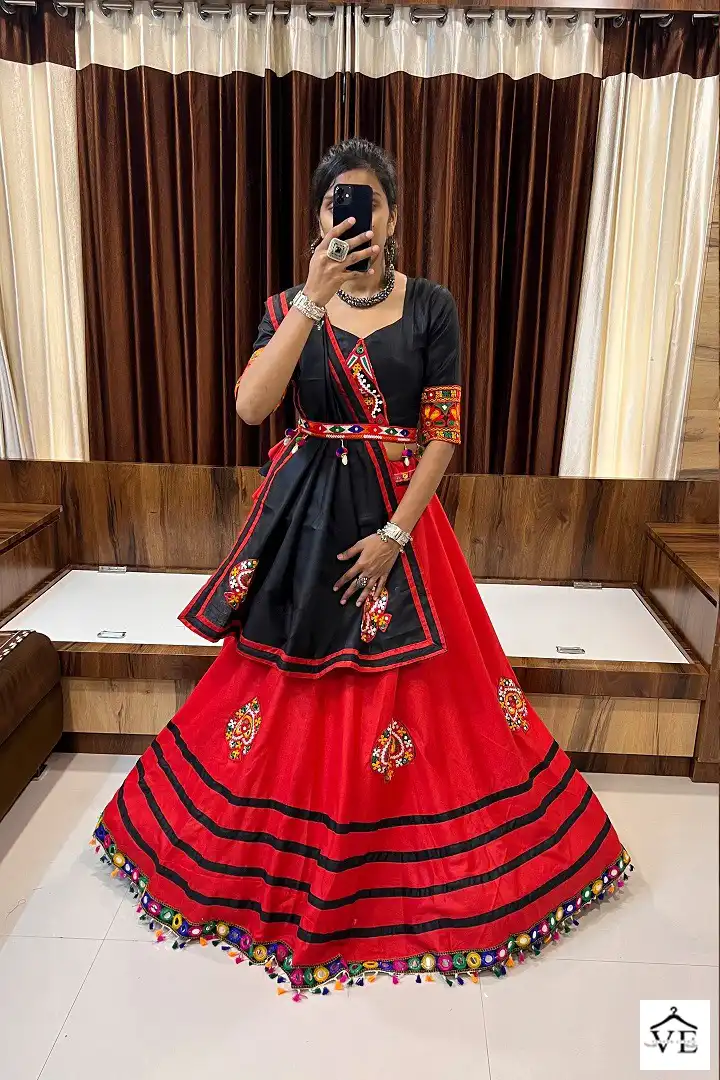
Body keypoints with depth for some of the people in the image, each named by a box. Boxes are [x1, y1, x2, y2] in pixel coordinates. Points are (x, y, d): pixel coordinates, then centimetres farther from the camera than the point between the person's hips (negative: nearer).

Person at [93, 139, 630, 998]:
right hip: (305, 516, 1)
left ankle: (406, 878, 30)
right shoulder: (288, 306, 3)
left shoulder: (430, 306, 0)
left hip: (397, 513, -1)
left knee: (409, 691, 5)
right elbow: (250, 407, -14)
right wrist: (313, 300, -21)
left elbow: (444, 433, -3)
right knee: (293, 690, 9)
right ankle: (285, 862, 34)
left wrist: (395, 533, -12)